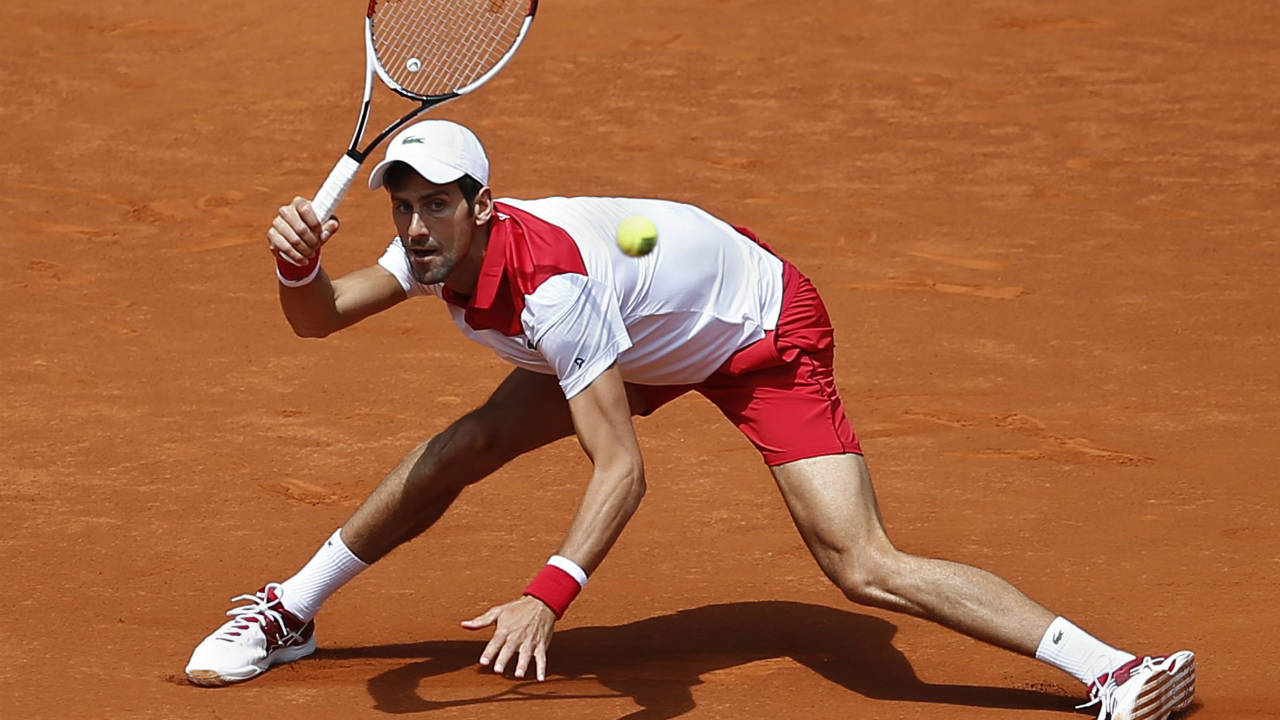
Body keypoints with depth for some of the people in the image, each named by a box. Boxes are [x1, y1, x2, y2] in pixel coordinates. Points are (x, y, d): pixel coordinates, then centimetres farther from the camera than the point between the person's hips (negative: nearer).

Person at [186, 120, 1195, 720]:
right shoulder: (436, 246, -16)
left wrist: (549, 595, -54)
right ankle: (288, 616, 23)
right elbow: (319, 318, -8)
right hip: (650, 341, 8)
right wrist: (300, 266, -33)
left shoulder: (549, 281, -39)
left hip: (763, 329, -8)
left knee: (865, 569, -21)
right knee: (462, 450, 2)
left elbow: (622, 471, -42)